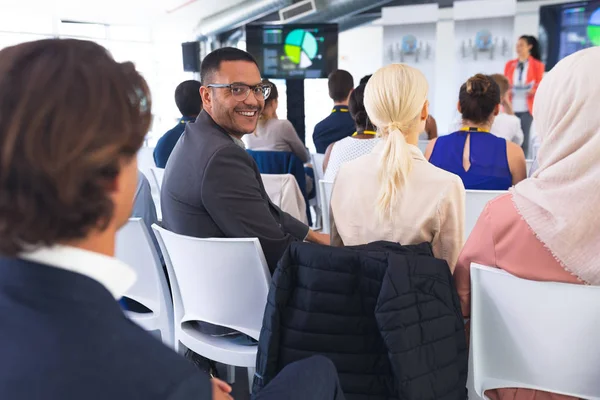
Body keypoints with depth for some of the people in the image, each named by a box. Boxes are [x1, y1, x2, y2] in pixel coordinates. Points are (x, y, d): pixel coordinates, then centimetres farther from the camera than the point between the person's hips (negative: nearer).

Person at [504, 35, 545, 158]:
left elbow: (540, 85, 3)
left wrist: (533, 91, -19)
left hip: (526, 108, -2)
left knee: (524, 137, -2)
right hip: (511, 107, 2)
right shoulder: (510, 64, 14)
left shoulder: (537, 65, 5)